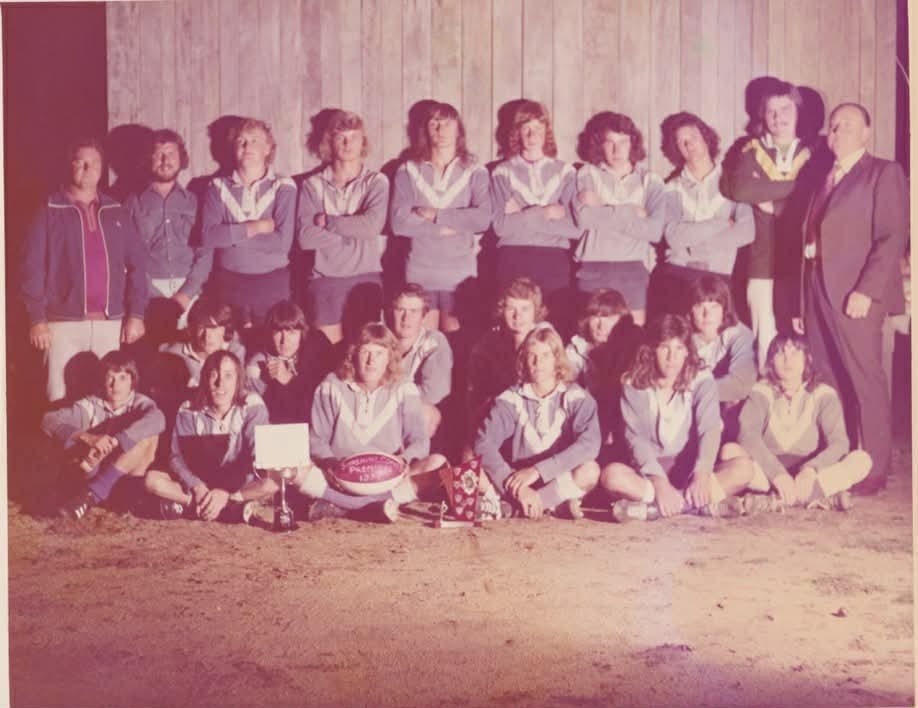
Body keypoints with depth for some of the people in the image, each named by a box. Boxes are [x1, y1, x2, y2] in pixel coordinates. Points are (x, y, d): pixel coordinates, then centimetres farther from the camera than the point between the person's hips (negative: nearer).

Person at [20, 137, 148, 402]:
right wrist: (37, 319, -8)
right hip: (64, 323, -2)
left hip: (110, 322, 3)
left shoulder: (116, 214, 12)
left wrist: (136, 313, 1)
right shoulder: (51, 212, 3)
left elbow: (137, 263, 11)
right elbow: (32, 267, -1)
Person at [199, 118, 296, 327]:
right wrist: (255, 227, -11)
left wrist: (231, 235, -8)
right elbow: (207, 236, -7)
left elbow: (283, 241, -11)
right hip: (228, 281, 1)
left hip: (272, 281, -1)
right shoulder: (218, 187, 7)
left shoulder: (283, 187, 2)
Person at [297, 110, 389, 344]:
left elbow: (373, 224, -12)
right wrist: (355, 231, -8)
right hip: (325, 280, 0)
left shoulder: (377, 182, 5)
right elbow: (305, 237, -6)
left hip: (366, 278, 0)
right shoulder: (313, 185, 6)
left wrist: (327, 221, -6)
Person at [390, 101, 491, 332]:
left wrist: (436, 215, -9)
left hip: (461, 271, 0)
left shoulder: (475, 172, 8)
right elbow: (398, 222, -5)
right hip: (420, 269, 0)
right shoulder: (408, 172, 8)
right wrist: (445, 228, -10)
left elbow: (484, 219, -9)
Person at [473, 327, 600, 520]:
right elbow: (484, 443, -15)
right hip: (520, 479, 1)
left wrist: (537, 471, -29)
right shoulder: (511, 399, -2)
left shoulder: (577, 398, -4)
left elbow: (589, 444, -21)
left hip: (560, 480, -1)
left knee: (589, 471, -33)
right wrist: (518, 487, -29)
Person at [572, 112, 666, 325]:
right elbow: (583, 217, -9)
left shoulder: (650, 180, 10)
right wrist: (630, 212, -4)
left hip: (634, 267, 1)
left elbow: (655, 231, -5)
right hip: (594, 267, -1)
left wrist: (603, 213, -4)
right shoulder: (587, 174, 9)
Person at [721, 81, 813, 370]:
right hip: (763, 260, 0)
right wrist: (792, 186, -9)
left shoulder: (811, 154, 11)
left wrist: (771, 200, -7)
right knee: (765, 336, -4)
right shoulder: (752, 150, 11)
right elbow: (738, 188, -11)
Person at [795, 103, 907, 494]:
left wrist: (867, 290, -18)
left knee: (865, 383, -4)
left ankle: (872, 472, 2)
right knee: (828, 384, 6)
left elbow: (892, 236, -9)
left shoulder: (884, 173, 1)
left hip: (855, 296, -6)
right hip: (818, 294, 6)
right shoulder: (823, 180, 20)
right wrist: (801, 302, 10)